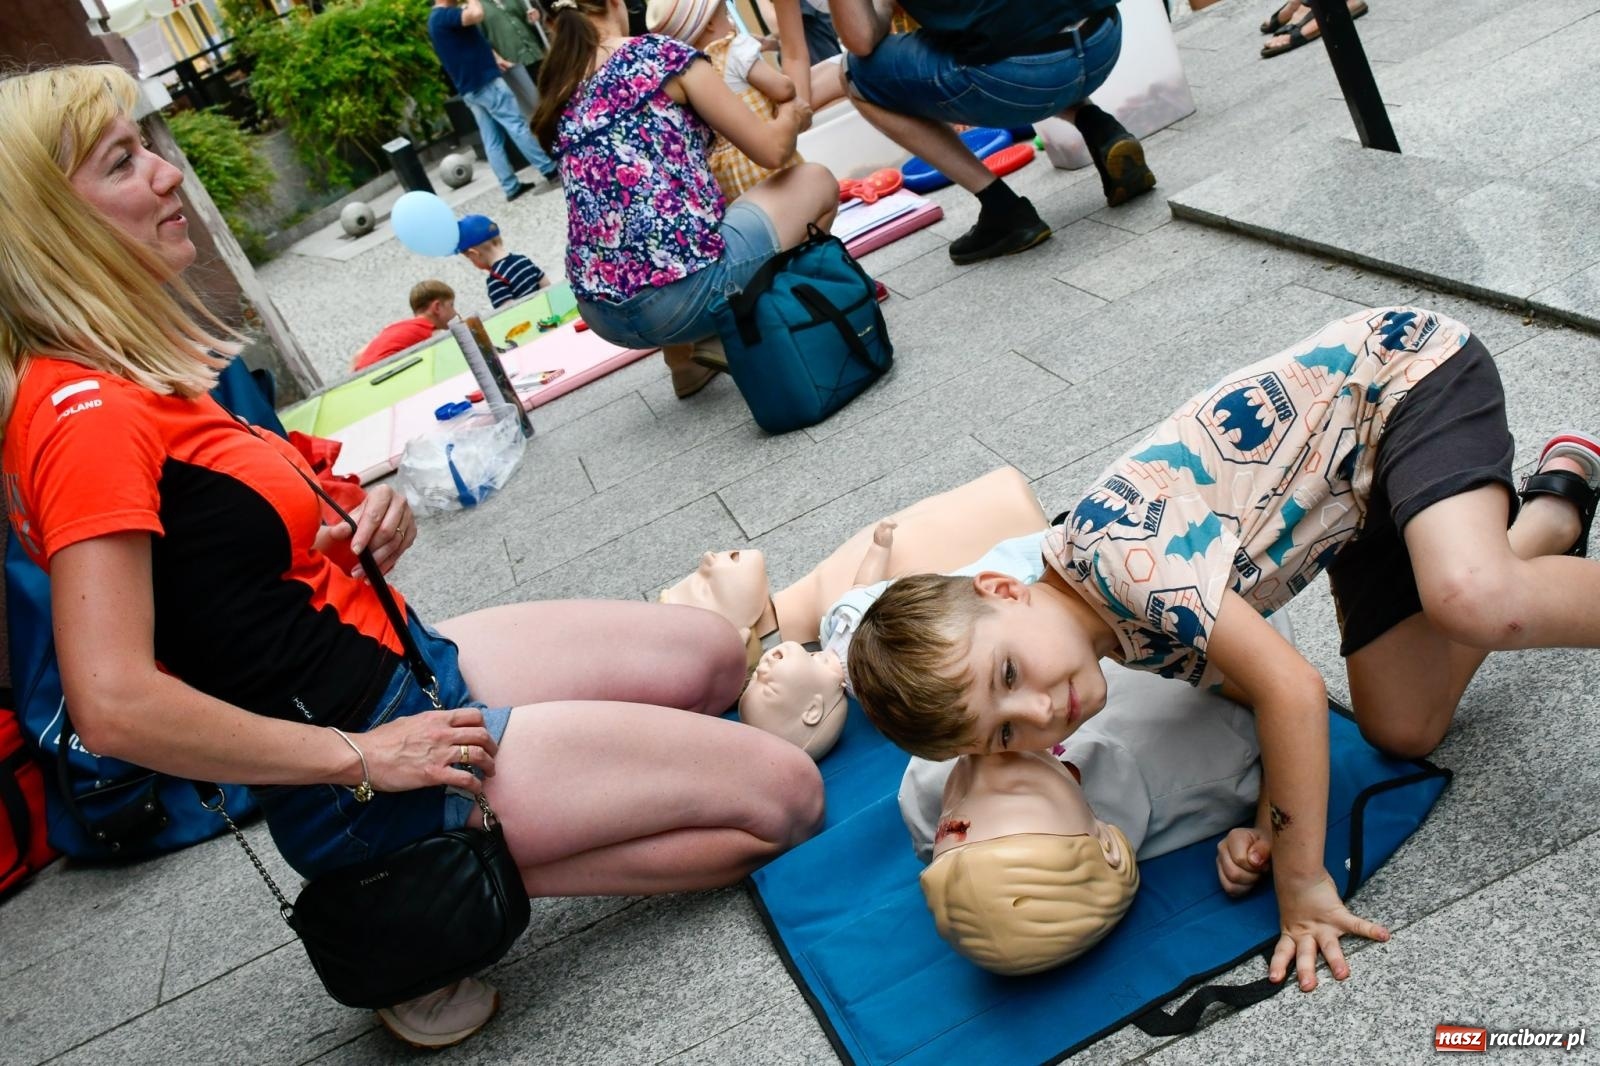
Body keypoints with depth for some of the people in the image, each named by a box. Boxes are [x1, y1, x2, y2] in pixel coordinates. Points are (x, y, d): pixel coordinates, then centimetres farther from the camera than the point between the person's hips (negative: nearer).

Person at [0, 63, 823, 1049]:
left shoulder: (136, 373, 8)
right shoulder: (84, 414, -21)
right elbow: (114, 705, -29)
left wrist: (354, 538, -4)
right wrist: (364, 760, -21)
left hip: (400, 661, 10)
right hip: (354, 749, -9)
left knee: (712, 653, 17)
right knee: (785, 793, -10)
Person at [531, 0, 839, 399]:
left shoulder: (557, 101, 15)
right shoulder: (660, 52, -1)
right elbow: (769, 149, 1)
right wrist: (792, 117, 24)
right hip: (681, 293, -7)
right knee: (816, 181, 17)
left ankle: (685, 364, 31)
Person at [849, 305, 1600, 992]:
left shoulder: (1112, 550, -33)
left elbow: (1292, 691, -31)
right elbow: (1265, 690, 3)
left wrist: (1302, 883, -20)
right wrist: (1267, 827, -11)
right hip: (1364, 488, 7)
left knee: (1472, 603, -34)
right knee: (1401, 728, 3)